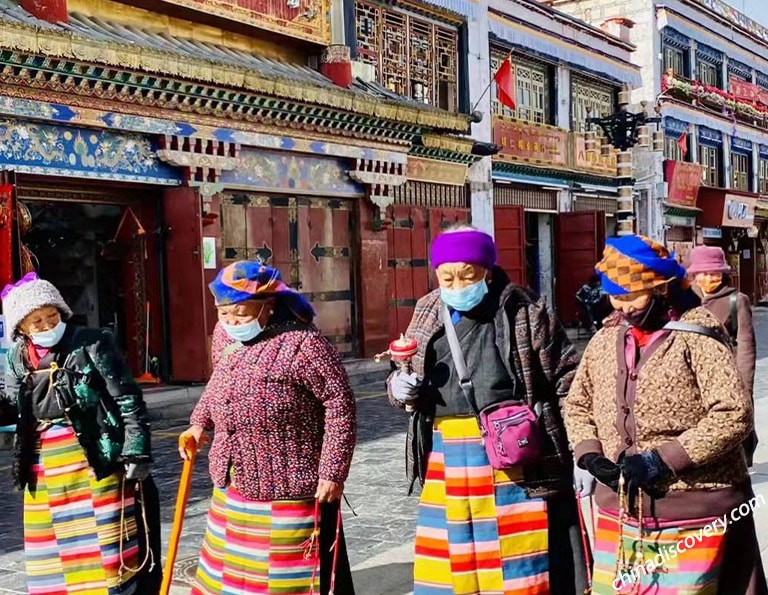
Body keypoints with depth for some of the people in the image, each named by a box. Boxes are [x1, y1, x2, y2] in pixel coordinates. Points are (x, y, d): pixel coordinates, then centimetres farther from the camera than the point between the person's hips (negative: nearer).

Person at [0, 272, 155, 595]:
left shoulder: (91, 343, -8)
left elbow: (128, 399, -8)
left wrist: (136, 452, -13)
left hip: (96, 462, -5)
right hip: (43, 469, 5)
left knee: (108, 549, 1)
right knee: (53, 556, 12)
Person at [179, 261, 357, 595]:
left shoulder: (301, 343, -21)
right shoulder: (224, 336, 3)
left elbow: (340, 403, -17)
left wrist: (333, 471, -18)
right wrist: (200, 422, 11)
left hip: (285, 486, -7)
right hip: (232, 486, 8)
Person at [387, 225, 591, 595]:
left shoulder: (525, 313, -5)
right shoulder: (427, 316, 8)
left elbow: (568, 381, -3)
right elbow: (405, 378, 20)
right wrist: (400, 388, -4)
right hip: (447, 462, 5)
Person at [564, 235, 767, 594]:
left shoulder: (697, 340, -11)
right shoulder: (604, 342, 7)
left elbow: (734, 415, -17)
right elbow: (577, 405, 16)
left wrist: (664, 459, -19)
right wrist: (590, 455, -2)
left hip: (692, 516, -5)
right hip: (619, 514, 5)